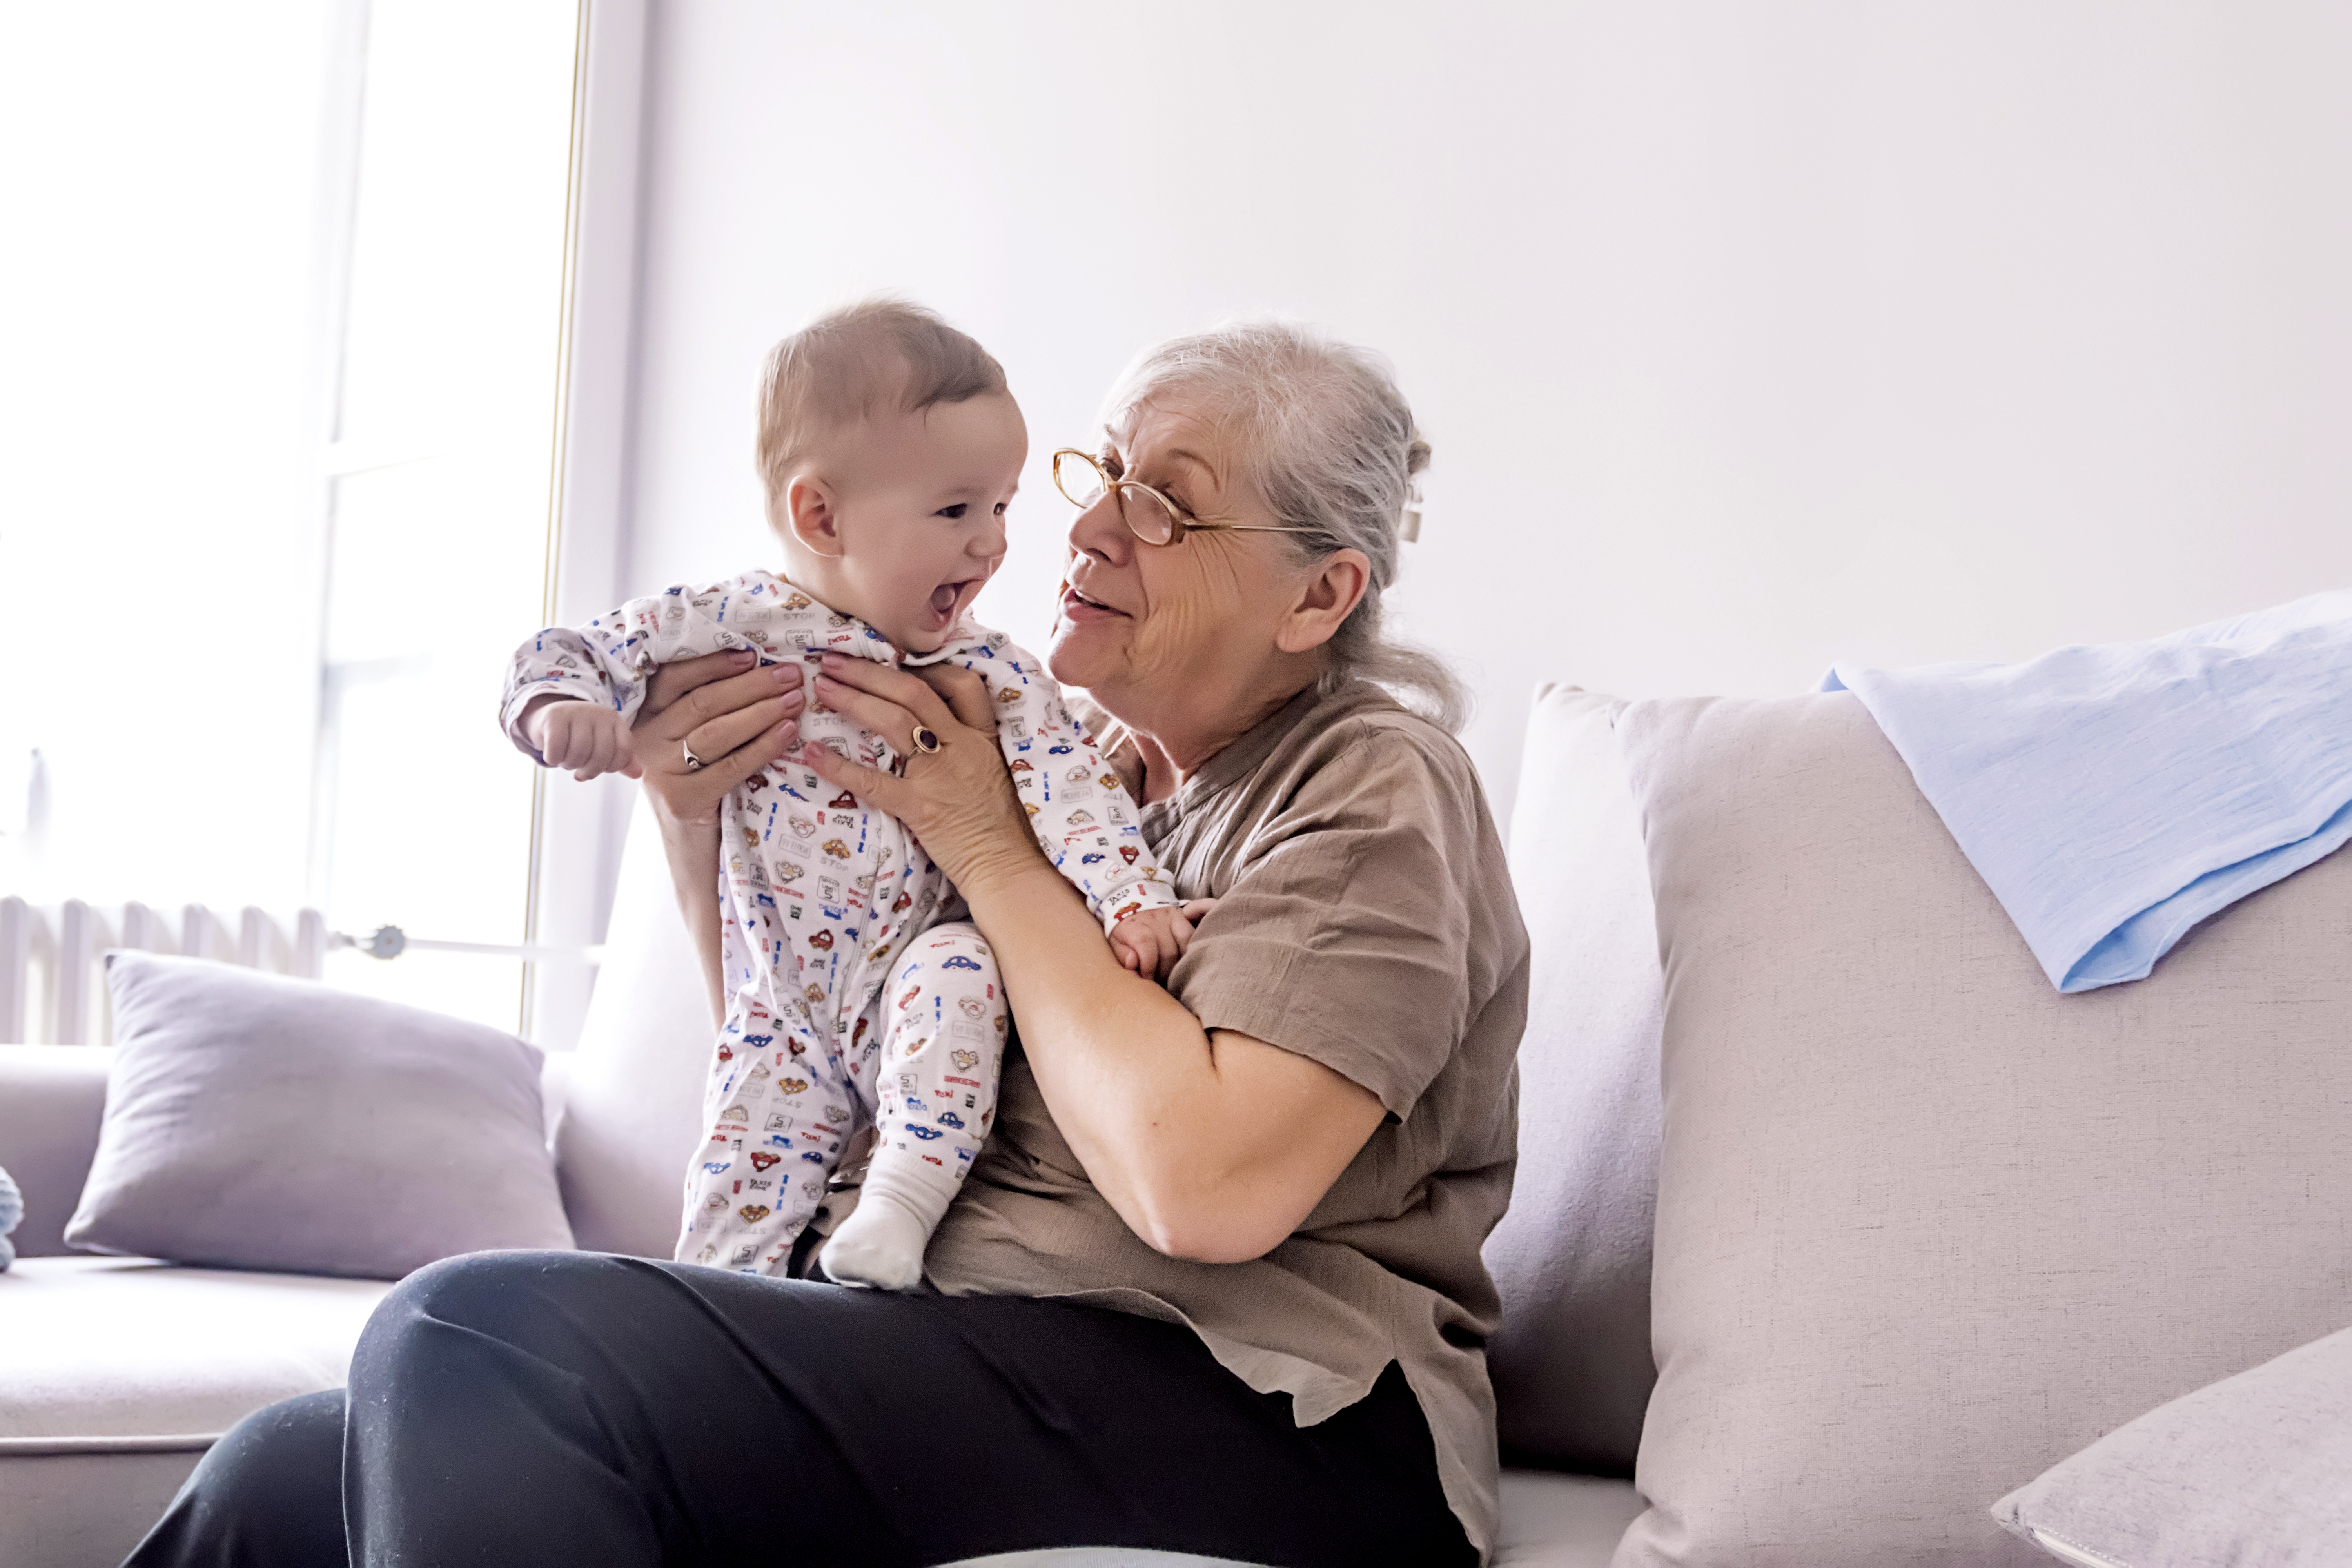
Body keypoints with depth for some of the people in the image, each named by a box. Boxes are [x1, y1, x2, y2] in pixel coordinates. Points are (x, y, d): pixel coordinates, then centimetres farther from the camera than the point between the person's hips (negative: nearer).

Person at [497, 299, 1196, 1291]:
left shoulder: (988, 674, 0)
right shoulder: (729, 626, -5)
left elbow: (1068, 779, -9)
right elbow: (574, 653, -1)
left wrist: (1132, 894, -27)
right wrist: (562, 707, -25)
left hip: (906, 992, 0)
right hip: (782, 1016, 0)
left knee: (959, 967, -32)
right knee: (736, 1206, -8)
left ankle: (902, 1205, -28)